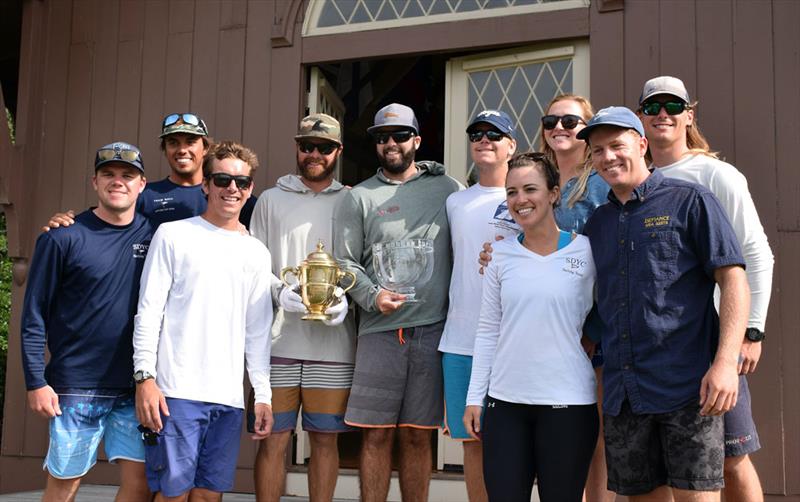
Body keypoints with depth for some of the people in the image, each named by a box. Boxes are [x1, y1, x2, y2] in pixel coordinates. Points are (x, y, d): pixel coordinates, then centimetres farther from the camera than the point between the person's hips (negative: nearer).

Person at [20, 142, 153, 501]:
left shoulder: (154, 235, 5)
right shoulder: (64, 238, -4)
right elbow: (35, 314, -3)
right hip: (77, 387, -3)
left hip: (136, 388, 3)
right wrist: (36, 382, -8)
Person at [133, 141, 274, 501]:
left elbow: (258, 331, 15)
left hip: (229, 397, 4)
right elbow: (148, 312, -1)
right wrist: (145, 377, -9)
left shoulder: (256, 252, 15)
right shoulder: (174, 235, 4)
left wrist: (263, 394, 10)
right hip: (177, 391, -4)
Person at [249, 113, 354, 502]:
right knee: (273, 438, 2)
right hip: (278, 339, 0)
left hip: (333, 343, 0)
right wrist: (280, 294, -12)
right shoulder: (271, 200, 11)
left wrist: (344, 299, -12)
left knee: (325, 439, 5)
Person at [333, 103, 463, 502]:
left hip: (434, 330, 0)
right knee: (376, 435, 1)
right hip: (380, 332, 0)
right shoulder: (358, 198, 9)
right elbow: (345, 262, 6)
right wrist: (373, 297, -12)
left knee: (417, 437, 7)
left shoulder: (447, 189, 10)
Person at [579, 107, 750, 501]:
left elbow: (733, 279, -6)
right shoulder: (596, 224, 16)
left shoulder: (689, 201, 0)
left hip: (687, 385, -5)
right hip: (622, 392, 5)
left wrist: (725, 362, -16)